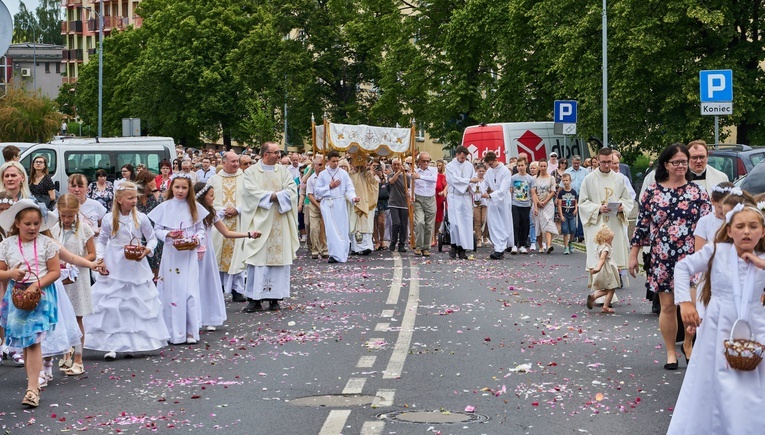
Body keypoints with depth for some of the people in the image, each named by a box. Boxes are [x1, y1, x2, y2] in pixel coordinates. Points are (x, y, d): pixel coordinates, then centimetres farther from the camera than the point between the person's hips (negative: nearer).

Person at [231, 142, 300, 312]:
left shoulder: (283, 171, 11)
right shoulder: (252, 172, 3)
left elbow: (292, 189, -1)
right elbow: (251, 191, -11)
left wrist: (276, 195, -13)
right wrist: (272, 196, -12)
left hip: (279, 222, 3)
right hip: (259, 221, -3)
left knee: (279, 257, 1)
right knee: (257, 258, -5)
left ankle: (274, 297, 6)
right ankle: (255, 298, -2)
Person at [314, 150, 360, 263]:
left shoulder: (344, 174, 7)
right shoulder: (323, 174, 7)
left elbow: (349, 189, 2)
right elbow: (317, 191, 4)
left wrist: (353, 197, -17)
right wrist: (330, 186, -6)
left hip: (340, 204, 1)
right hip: (328, 204, -1)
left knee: (342, 229, 1)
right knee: (331, 230, -7)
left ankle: (342, 254, 8)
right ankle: (335, 254, -7)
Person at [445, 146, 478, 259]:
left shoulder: (469, 165, 10)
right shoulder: (450, 166, -2)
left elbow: (474, 179, 8)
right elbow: (454, 180, -13)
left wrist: (469, 187, -11)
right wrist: (469, 181, -17)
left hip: (466, 197, 3)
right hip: (454, 197, -3)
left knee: (466, 223, -1)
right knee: (455, 223, -10)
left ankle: (462, 249, 1)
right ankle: (454, 245, 4)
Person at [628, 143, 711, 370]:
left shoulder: (698, 192, 2)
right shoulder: (652, 191, 2)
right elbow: (642, 223, 6)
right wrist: (633, 255, 7)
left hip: (691, 257, 0)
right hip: (662, 258, 0)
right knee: (668, 306, 5)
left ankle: (688, 344, 17)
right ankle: (671, 352, 20)